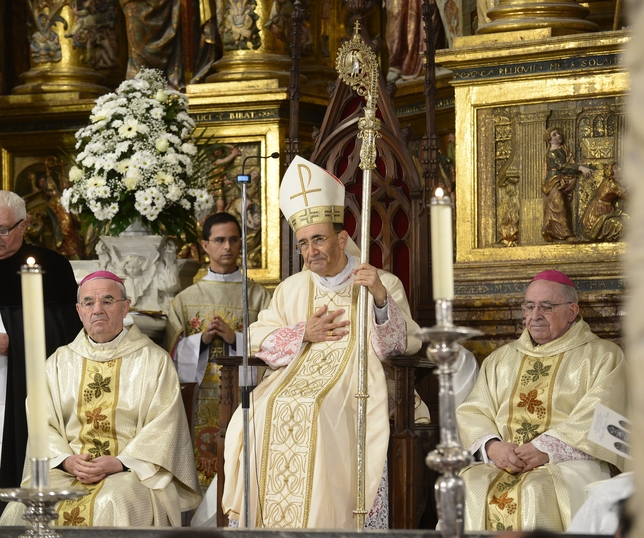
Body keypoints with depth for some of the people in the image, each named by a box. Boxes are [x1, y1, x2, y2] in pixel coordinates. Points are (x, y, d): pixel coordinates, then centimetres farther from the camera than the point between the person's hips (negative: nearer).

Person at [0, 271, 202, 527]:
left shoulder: (154, 361, 8)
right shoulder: (59, 363, 17)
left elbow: (163, 426, -1)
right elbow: (44, 424, 9)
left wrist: (119, 463, -14)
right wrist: (67, 461, -11)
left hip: (131, 470, -2)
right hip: (68, 470, 2)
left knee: (112, 505, -37)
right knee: (25, 507, -27)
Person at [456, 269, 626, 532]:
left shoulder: (602, 356, 11)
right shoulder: (500, 359, 26)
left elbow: (597, 418, -5)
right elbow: (471, 412, 15)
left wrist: (546, 450, -17)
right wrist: (492, 446, -8)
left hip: (569, 463, -3)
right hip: (501, 463, 4)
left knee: (537, 494, -37)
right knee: (468, 490, -30)